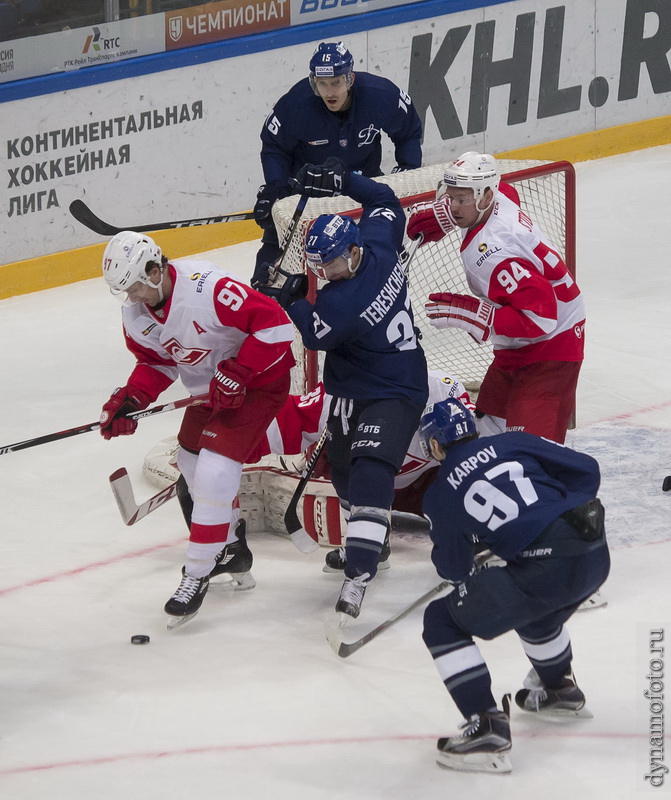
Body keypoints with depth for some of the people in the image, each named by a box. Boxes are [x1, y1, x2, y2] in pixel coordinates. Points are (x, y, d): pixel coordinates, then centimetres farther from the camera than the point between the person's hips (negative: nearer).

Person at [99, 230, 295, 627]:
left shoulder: (209, 288, -34)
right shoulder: (136, 315, -8)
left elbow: (274, 323, -32)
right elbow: (156, 362, 7)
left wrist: (237, 372, -30)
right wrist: (130, 399, -11)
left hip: (260, 379, -9)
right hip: (211, 387, 9)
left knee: (215, 470, -18)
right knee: (192, 458, 19)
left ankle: (199, 572, -8)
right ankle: (230, 547, 40)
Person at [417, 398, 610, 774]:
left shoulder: (440, 496, 7)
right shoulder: (513, 443, 15)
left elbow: (455, 569, 16)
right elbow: (585, 469, 10)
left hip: (546, 570, -6)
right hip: (596, 556, 6)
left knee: (444, 621, 8)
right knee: (534, 607, 39)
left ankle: (487, 726, -3)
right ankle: (561, 691, 57)